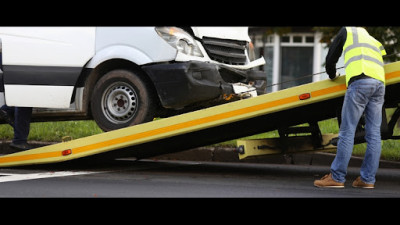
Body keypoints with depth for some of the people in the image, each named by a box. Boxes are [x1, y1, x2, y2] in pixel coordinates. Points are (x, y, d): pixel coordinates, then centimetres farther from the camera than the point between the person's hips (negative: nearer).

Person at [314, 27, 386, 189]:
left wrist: (332, 76, 44)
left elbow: (331, 59, 24)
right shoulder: (376, 43, 35)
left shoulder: (348, 31, 22)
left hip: (360, 81, -6)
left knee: (347, 131, -7)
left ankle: (337, 177, -8)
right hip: (380, 83, 6)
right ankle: (367, 179, 2)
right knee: (374, 133, 4)